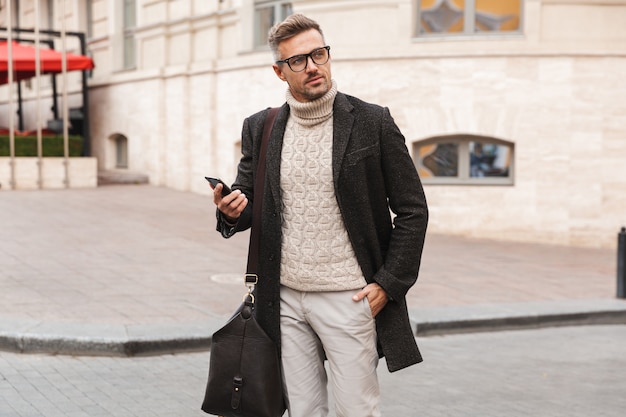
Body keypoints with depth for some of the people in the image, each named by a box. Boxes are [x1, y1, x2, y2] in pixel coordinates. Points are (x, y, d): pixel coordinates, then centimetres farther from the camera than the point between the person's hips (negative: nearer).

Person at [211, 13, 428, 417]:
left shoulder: (373, 123, -5)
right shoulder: (260, 128, 5)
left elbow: (412, 209, -3)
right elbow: (247, 200, 13)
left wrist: (388, 283, -9)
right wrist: (233, 211, -12)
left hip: (349, 297, -3)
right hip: (287, 298, 4)